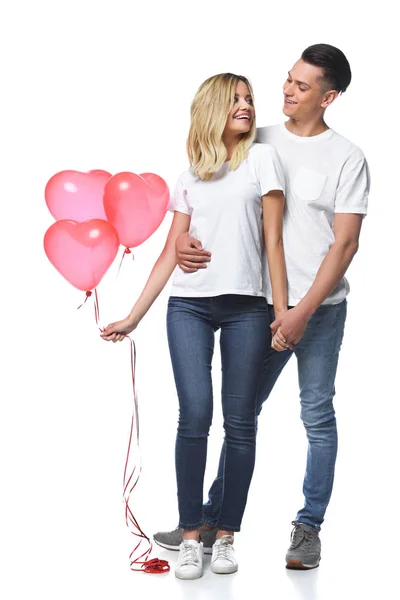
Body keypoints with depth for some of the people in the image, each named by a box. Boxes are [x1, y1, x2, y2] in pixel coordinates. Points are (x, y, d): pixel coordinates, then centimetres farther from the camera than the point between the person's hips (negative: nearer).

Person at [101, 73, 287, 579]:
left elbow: (273, 239, 1)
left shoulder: (261, 158, 8)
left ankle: (225, 536, 8)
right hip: (189, 305, 1)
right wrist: (134, 317, 9)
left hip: (245, 308, -1)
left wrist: (283, 311, -4)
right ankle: (190, 536, 0)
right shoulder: (189, 179, 15)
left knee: (240, 422, -1)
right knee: (195, 415, -8)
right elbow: (171, 252, 14)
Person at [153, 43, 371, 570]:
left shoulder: (347, 159, -3)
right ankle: (213, 520, 18)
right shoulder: (259, 143, 7)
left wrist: (304, 311, -16)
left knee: (317, 417, 4)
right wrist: (183, 238, -12)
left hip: (320, 308, -3)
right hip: (263, 305, 3)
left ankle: (309, 528, 17)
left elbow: (345, 243, -8)